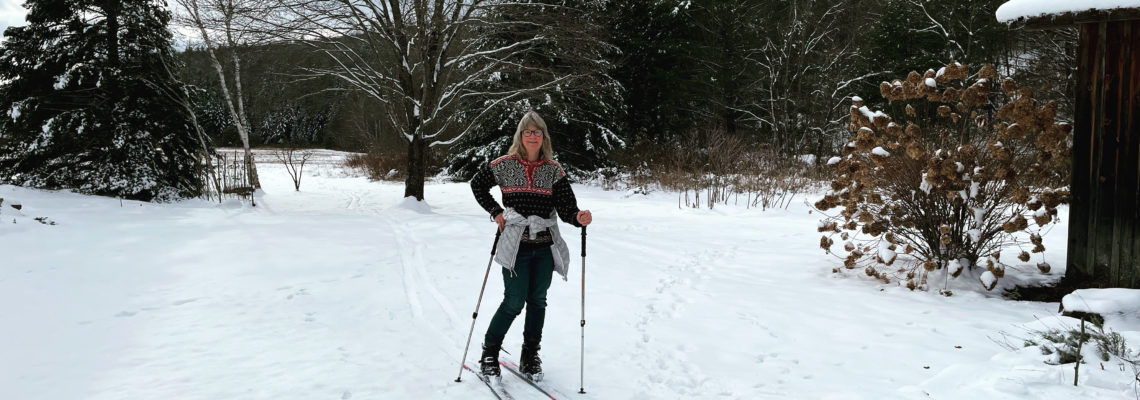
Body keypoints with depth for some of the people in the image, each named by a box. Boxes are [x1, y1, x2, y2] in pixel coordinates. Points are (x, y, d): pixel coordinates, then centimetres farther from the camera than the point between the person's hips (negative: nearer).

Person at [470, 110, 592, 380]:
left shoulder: (554, 170, 2)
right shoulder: (505, 165, -1)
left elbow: (566, 207, -4)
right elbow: (477, 184, 13)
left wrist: (578, 217, -26)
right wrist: (495, 212, 3)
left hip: (545, 247, 3)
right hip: (515, 246, -2)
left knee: (537, 301, 10)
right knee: (514, 302, -4)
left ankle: (530, 356, 24)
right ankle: (489, 352, 15)